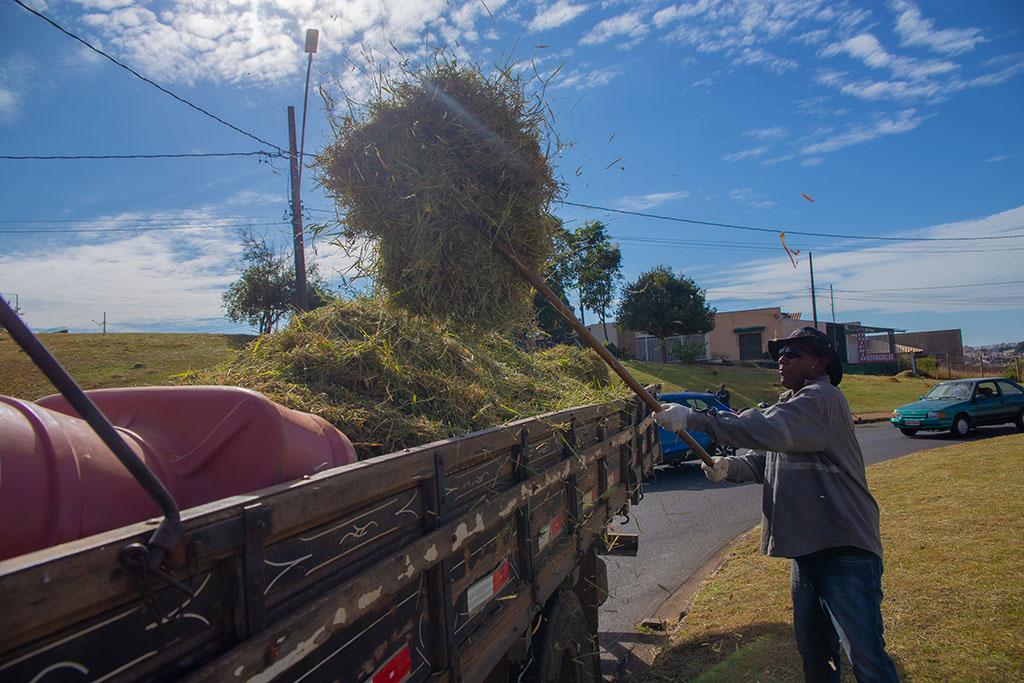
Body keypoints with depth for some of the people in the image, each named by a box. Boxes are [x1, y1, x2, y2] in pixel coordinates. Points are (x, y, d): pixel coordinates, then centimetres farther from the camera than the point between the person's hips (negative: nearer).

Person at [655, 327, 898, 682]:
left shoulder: (822, 398, -16)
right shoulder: (793, 403, 16)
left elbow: (769, 430, -32)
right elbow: (767, 457, 16)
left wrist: (694, 418, -33)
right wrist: (731, 467, -5)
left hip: (845, 549, -9)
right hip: (808, 547, 10)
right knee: (813, 649, 19)